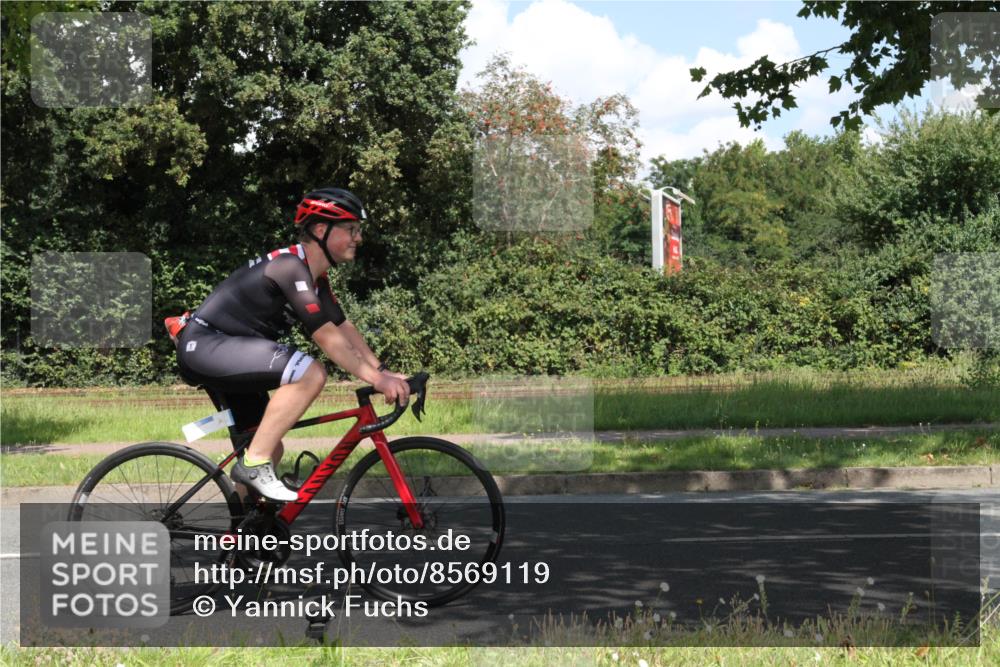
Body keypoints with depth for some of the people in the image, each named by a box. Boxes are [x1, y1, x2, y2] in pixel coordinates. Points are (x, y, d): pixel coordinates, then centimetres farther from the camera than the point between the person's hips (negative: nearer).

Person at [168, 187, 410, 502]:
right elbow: (326, 337, -25)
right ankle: (254, 464, -21)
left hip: (224, 352, 11)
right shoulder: (290, 266, -20)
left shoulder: (315, 277, 11)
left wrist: (384, 371, 2)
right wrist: (376, 379, -25)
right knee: (310, 374, -28)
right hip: (205, 344, -11)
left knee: (270, 450, 13)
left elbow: (344, 327, 11)